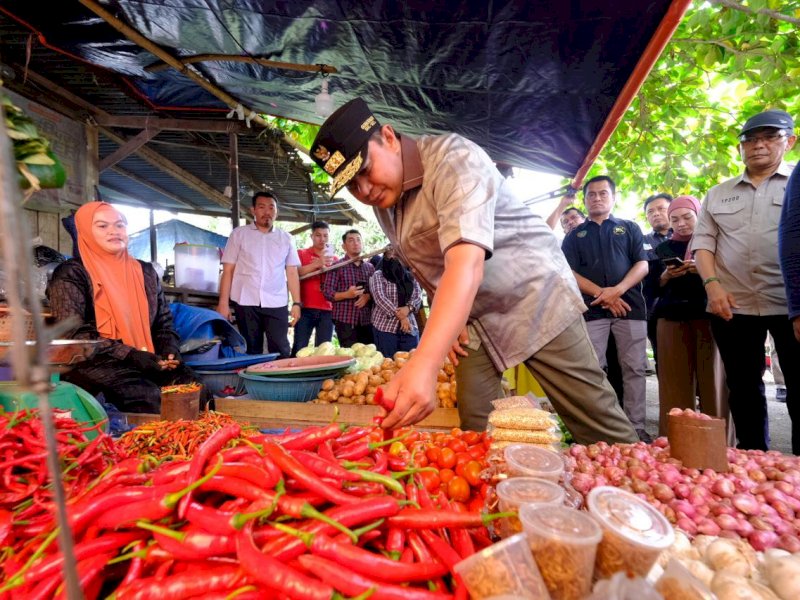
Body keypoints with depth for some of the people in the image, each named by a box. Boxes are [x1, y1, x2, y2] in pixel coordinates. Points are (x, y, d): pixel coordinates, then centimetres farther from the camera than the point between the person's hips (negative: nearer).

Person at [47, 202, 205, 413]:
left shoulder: (145, 271, 16)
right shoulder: (70, 274, 2)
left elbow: (164, 324, 19)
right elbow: (74, 335, -7)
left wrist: (170, 350, -2)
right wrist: (129, 355, -17)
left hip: (147, 361, 4)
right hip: (95, 363, -4)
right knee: (149, 398, -32)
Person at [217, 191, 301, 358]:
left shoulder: (286, 238, 11)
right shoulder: (239, 234, 7)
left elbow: (292, 272, 8)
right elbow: (228, 270, 4)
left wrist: (296, 303, 1)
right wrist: (223, 303, -3)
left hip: (276, 303, 1)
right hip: (246, 302, 0)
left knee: (281, 351, -2)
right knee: (251, 351, 7)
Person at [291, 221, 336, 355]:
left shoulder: (333, 258, 16)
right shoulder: (301, 253, 9)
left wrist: (325, 266, -6)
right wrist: (317, 264, -21)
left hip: (327, 311, 2)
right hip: (305, 309, -2)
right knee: (299, 348, -6)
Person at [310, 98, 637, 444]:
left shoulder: (453, 158, -24)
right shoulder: (381, 200, 0)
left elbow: (467, 264, -40)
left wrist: (424, 364, -50)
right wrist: (448, 323, -4)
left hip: (534, 298, -6)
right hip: (472, 320, 7)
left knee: (600, 428, 0)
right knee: (473, 429, 2)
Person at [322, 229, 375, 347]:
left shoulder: (370, 267, 15)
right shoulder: (337, 266, 1)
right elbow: (327, 292, -6)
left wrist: (368, 296, -9)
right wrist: (346, 294, -22)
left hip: (367, 320, 4)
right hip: (345, 320, -4)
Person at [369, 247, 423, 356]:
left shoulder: (410, 276, 14)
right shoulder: (378, 276, 1)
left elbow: (418, 297, 5)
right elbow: (380, 298, -11)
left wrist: (408, 308, -17)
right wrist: (400, 316, -18)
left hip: (410, 327, 4)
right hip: (385, 327, -4)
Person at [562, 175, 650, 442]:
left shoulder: (630, 228, 16)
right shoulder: (574, 235, 14)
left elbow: (642, 264, 5)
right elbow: (569, 273, 2)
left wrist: (618, 290, -13)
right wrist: (601, 293, -11)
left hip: (630, 307, 1)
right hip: (591, 310, 0)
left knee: (634, 369, 2)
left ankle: (637, 427, 10)